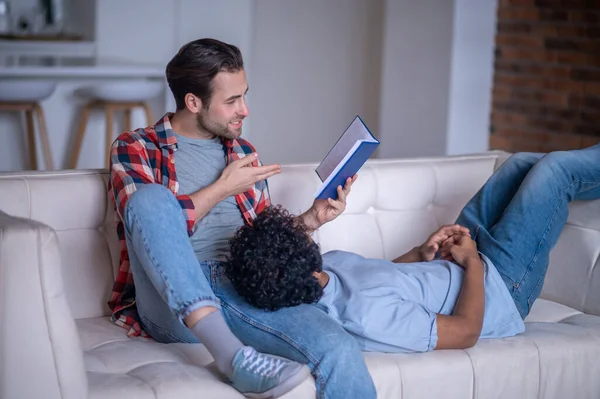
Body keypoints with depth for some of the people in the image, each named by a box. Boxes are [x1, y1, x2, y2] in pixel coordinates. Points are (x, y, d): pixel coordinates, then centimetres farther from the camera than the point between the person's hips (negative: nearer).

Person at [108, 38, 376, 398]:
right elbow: (152, 222, -10)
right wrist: (223, 188, -2)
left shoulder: (243, 152, 22)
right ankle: (235, 355, -39)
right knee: (150, 197, -33)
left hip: (244, 292, 3)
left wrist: (310, 219, 5)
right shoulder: (135, 148, 8)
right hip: (174, 306, -2)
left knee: (340, 351, -29)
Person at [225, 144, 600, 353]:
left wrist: (422, 253, -6)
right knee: (557, 167, -1)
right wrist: (472, 261, -17)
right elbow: (466, 332, -29)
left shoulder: (329, 264, -19)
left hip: (445, 266, 7)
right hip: (500, 290, -7)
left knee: (524, 163, 17)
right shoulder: (364, 314, -43)